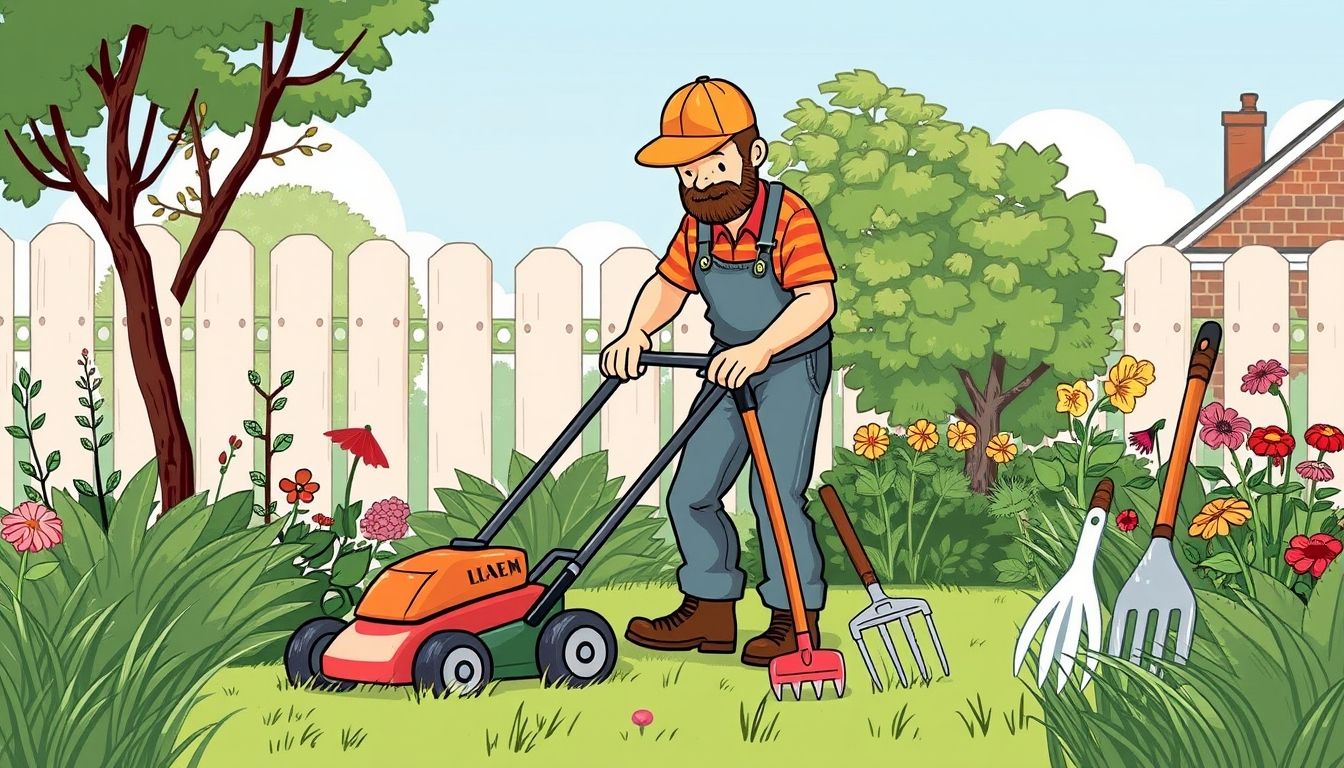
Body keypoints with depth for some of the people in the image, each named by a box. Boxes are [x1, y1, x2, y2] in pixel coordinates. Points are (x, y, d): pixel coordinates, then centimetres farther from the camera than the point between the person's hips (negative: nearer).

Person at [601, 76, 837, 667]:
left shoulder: (789, 217, -21)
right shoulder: (696, 228, -2)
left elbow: (818, 298, -28)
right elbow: (667, 285, 6)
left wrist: (761, 348, -39)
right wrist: (636, 333, -13)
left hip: (793, 366, -7)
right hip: (730, 369, 7)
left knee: (775, 494, -13)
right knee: (690, 493, 8)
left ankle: (796, 619, 1)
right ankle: (709, 610, 22)